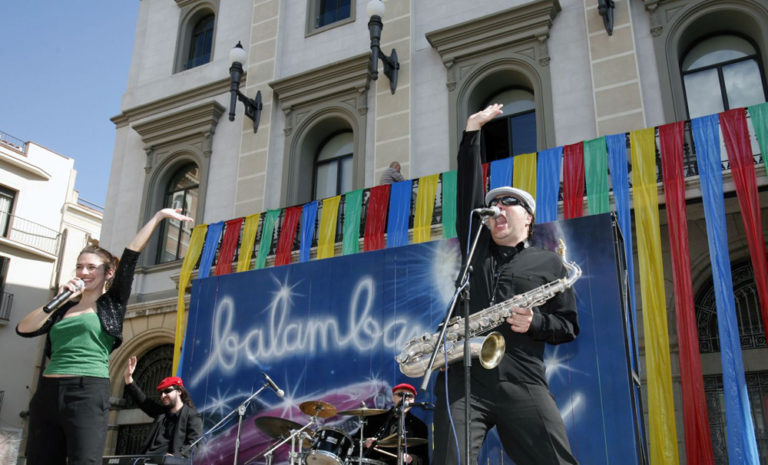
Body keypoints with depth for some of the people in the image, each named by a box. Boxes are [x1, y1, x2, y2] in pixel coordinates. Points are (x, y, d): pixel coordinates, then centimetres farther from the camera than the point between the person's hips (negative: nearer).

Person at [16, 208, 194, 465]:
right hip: (47, 393, 5)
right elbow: (24, 329, 7)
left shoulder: (113, 304, 7)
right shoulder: (65, 307, 19)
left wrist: (159, 215, -3)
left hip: (88, 394, -5)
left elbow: (131, 255, 0)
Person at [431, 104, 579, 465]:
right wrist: (473, 130, 14)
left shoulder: (549, 262, 16)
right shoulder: (477, 249, 20)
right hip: (463, 378, 1)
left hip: (522, 384, -1)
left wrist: (535, 323, -8)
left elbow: (568, 326, 13)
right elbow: (467, 191, 15)